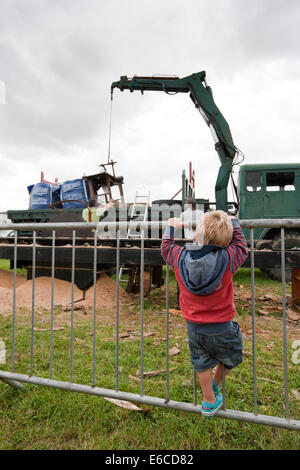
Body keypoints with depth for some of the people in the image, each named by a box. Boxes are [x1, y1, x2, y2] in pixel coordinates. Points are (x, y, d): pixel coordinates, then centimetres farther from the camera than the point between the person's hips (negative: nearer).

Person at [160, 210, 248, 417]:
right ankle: (215, 385, 51)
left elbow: (166, 247, 7)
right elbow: (241, 246, -1)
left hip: (194, 327, 2)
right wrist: (233, 222, 12)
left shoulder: (180, 258, -15)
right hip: (221, 328, -2)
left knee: (202, 364, 23)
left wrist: (171, 228, 20)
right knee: (230, 357, 29)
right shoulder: (227, 259, -22)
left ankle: (209, 402, 40)